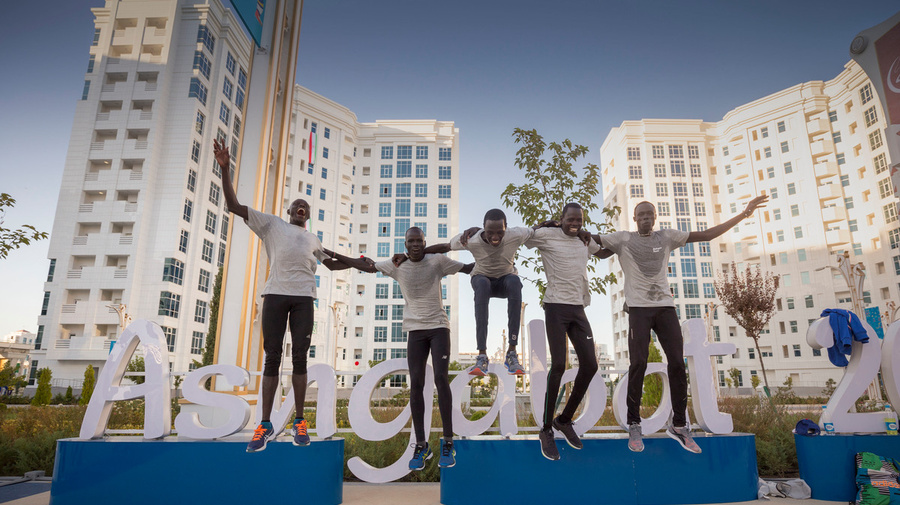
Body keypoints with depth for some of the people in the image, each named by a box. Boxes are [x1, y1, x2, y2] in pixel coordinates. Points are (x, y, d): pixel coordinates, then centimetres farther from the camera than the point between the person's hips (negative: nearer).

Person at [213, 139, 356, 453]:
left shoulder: (313, 239, 29)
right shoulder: (271, 224, 18)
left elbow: (333, 264, 39)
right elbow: (234, 206, 10)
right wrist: (225, 168, 1)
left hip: (303, 297, 2)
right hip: (275, 294, -2)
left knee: (299, 356, -1)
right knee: (272, 356, -3)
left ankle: (299, 423, 4)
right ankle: (265, 425, 3)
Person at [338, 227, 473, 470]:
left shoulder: (437, 261, 1)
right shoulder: (397, 265, 5)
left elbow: (467, 268, 9)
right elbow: (366, 265, 11)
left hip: (439, 326, -2)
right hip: (415, 329, 2)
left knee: (441, 378, -12)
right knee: (416, 383, -4)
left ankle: (448, 442, -2)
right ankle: (421, 445, 4)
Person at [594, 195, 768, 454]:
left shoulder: (666, 237, 12)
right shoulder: (623, 239, 4)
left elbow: (706, 235, 14)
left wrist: (744, 214, 12)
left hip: (666, 306, 4)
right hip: (639, 308, -3)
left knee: (677, 363, 0)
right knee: (638, 364, -8)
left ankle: (679, 425, 14)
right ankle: (634, 425, 4)